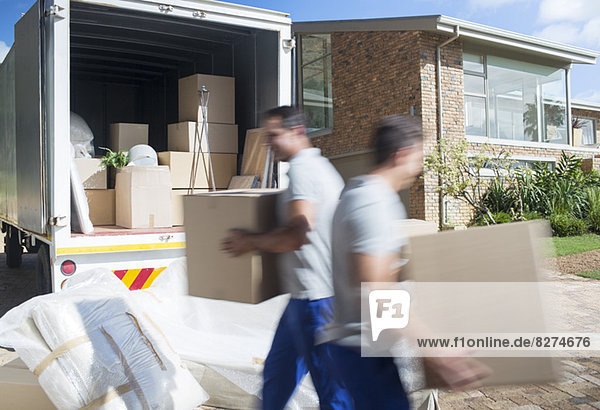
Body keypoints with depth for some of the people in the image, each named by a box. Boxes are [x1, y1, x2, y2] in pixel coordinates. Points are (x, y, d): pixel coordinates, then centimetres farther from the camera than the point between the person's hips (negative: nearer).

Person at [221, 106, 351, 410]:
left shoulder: (302, 170, -17)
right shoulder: (322, 166, 15)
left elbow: (298, 235, -30)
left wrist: (251, 242, -15)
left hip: (313, 297, -11)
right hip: (308, 294, 11)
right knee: (277, 370, 21)